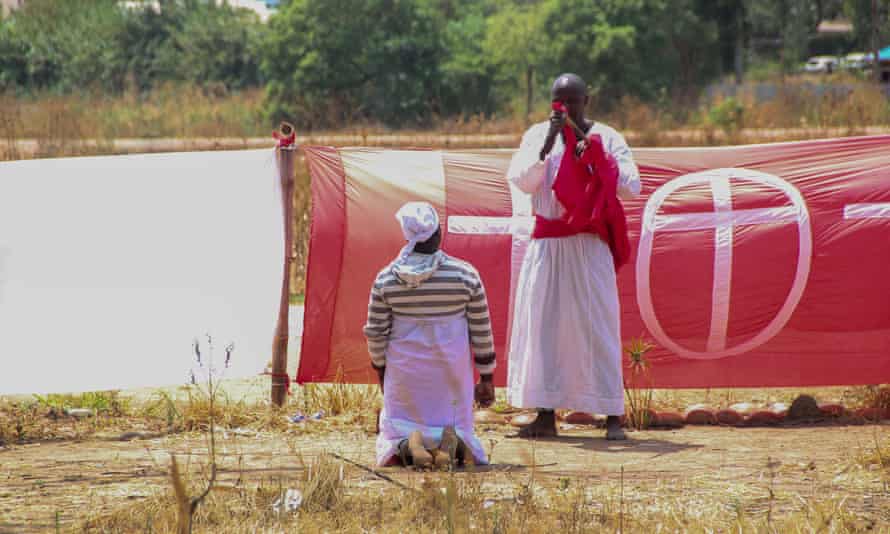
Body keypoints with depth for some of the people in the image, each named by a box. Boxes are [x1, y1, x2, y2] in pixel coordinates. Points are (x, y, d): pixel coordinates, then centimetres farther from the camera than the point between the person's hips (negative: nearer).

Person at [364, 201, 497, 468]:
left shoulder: (386, 279, -5)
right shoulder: (465, 275, -7)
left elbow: (376, 332, 1)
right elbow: (481, 330, -1)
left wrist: (381, 371, 17)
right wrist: (486, 379, 9)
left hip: (404, 373, 0)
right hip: (451, 373, 0)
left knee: (395, 431, 14)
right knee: (457, 424, 15)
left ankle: (407, 445, -24)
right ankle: (452, 443, -24)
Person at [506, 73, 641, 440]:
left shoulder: (606, 138, 3)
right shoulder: (538, 135, 7)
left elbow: (631, 187, -5)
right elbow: (522, 181, -6)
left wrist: (596, 159, -13)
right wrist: (547, 145, -16)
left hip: (590, 245, -2)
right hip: (547, 242, 2)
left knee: (598, 325, -5)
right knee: (543, 323, -1)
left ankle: (613, 418, -5)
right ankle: (545, 415, 3)